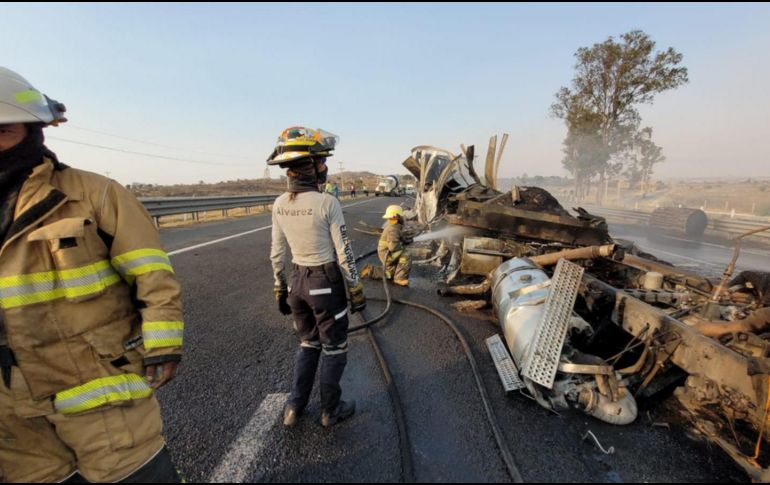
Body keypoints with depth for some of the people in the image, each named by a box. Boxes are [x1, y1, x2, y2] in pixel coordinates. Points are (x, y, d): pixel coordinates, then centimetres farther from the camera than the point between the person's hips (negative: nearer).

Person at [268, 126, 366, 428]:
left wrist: (280, 287, 17)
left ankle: (294, 408, 35)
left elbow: (277, 253, 6)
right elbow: (344, 253, -15)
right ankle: (331, 411, 33)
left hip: (298, 282, 6)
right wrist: (356, 289, -4)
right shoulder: (327, 203, -19)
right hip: (326, 284, -6)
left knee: (308, 344, 26)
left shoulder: (280, 205, -1)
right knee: (334, 349, 15)